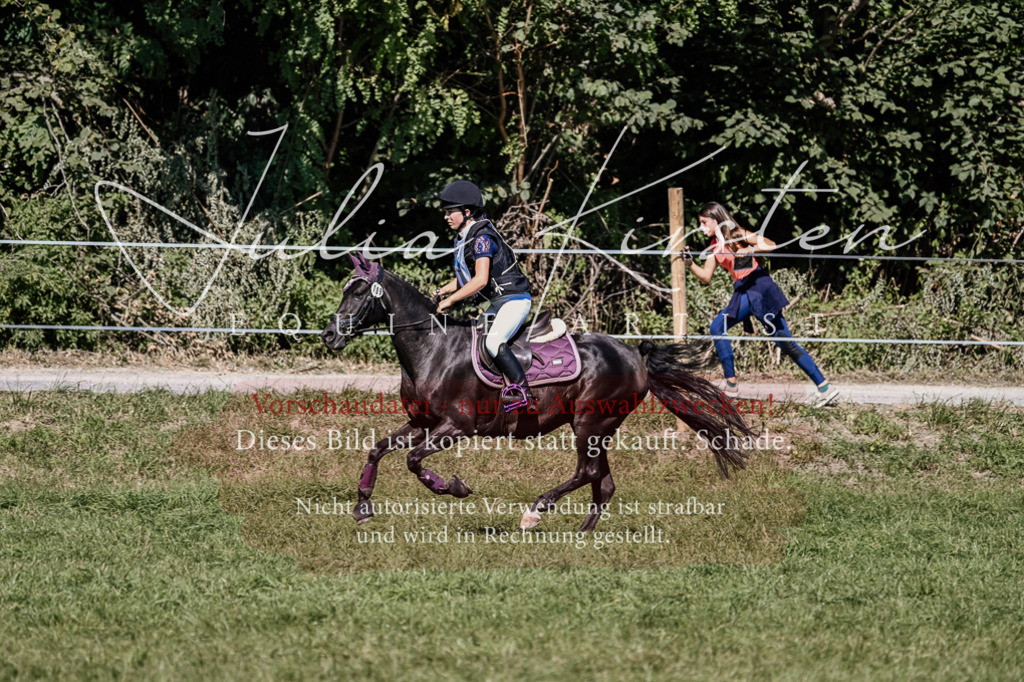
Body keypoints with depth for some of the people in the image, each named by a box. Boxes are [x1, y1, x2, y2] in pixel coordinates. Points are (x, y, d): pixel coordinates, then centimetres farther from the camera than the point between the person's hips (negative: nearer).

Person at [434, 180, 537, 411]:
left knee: (493, 342, -29)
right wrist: (442, 291, 10)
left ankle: (523, 394, -26)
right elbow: (465, 277, 25)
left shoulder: (482, 238, -19)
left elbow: (480, 279, -27)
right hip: (498, 304, 11)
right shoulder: (463, 238, 12)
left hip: (515, 299, -11)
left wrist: (450, 300, -21)